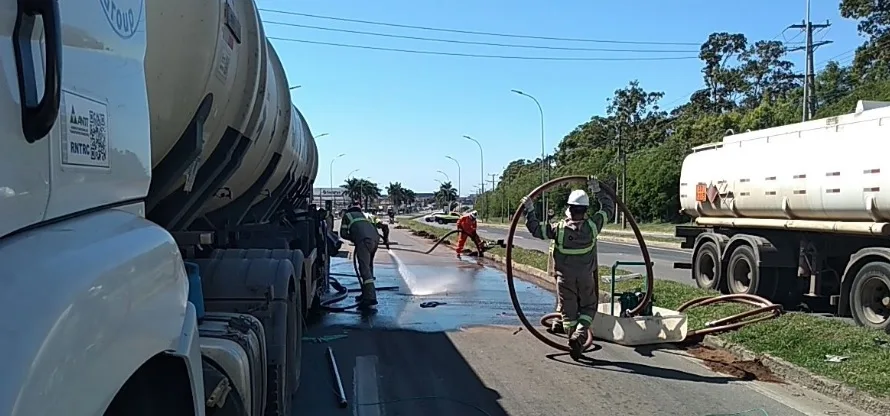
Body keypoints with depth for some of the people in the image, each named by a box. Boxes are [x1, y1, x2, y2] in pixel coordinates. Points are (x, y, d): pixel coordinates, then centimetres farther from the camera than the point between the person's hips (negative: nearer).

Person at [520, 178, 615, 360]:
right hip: (586, 278, 1)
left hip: (564, 278, 0)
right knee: (588, 308, 15)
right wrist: (597, 191, 7)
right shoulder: (592, 226, -13)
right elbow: (609, 207, 1)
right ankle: (579, 336, -6)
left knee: (568, 311, 12)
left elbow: (535, 229, -8)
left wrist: (529, 211, 1)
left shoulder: (559, 229, -17)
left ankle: (574, 339, 16)